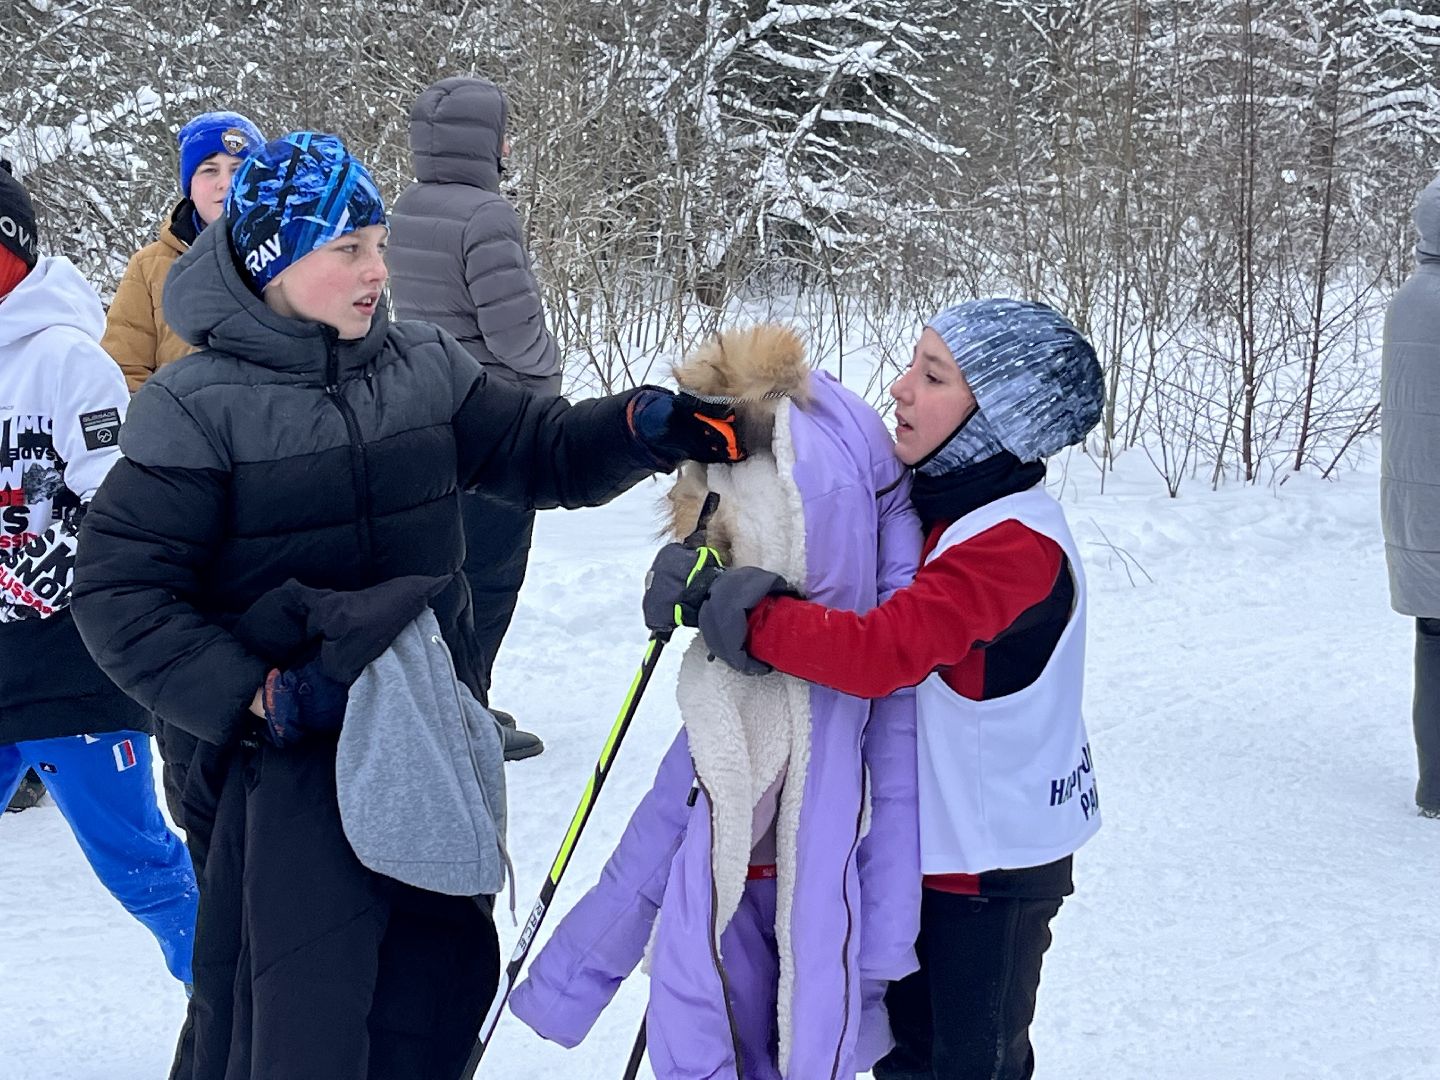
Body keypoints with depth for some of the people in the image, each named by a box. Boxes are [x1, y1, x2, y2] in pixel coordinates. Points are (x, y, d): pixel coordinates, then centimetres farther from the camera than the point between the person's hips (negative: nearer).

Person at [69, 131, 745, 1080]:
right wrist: (256, 697, -17)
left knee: (444, 977, 14)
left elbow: (545, 453, 8)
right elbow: (120, 594, -9)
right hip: (286, 751, -5)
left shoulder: (426, 369, 4)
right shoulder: (199, 405, -9)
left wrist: (642, 427, -13)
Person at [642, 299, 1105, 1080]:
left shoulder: (1016, 543, -27)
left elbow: (881, 652, -36)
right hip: (927, 841, 9)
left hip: (994, 865, -9)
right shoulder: (934, 505, 4)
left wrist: (738, 611, -33)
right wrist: (708, 579, -8)